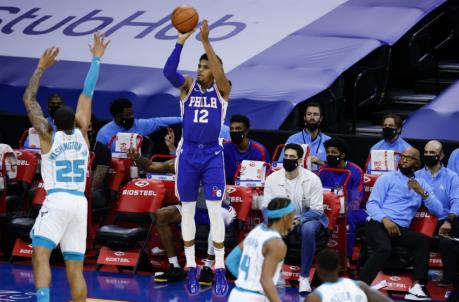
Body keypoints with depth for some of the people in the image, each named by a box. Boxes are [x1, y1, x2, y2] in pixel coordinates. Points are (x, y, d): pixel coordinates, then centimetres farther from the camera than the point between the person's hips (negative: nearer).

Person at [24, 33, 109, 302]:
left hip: (57, 201, -5)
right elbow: (87, 94, 18)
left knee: (40, 255, -17)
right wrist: (96, 59, 23)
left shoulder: (48, 136, 4)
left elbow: (29, 99, 9)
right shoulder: (81, 133, 12)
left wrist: (41, 67, 13)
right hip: (80, 202, 5)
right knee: (75, 268, 6)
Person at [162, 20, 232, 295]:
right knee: (188, 212, 6)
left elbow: (220, 74, -24)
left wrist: (206, 42, -32)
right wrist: (181, 43, -29)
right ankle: (192, 268, 15)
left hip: (212, 154, -2)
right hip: (188, 153, 2)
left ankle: (220, 270, 1)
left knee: (215, 211, -4)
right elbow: (169, 72, -18)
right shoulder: (188, 86, 1)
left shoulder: (222, 89, -2)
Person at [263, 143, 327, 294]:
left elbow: (317, 210, -15)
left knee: (308, 230, -38)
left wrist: (299, 220, -32)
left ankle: (304, 276, -23)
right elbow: (266, 207, -4)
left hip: (307, 218, -2)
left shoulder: (312, 179, -14)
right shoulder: (272, 179, -8)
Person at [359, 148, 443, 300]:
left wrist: (422, 193, -4)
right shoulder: (387, 178, 10)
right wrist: (385, 219, -19)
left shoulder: (421, 184, 21)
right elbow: (371, 204, 0)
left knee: (424, 240, -27)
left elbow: (438, 211, 12)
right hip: (378, 224, -4)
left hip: (401, 229, 4)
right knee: (385, 249, -36)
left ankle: (417, 287, -35)